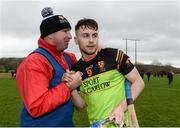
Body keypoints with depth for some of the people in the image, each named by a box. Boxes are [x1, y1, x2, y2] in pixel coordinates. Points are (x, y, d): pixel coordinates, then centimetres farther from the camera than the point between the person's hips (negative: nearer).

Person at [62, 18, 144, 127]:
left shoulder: (114, 55, -11)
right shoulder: (75, 70, 0)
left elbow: (138, 82, -6)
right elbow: (82, 105, 4)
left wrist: (121, 107, -17)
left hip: (121, 123, -4)